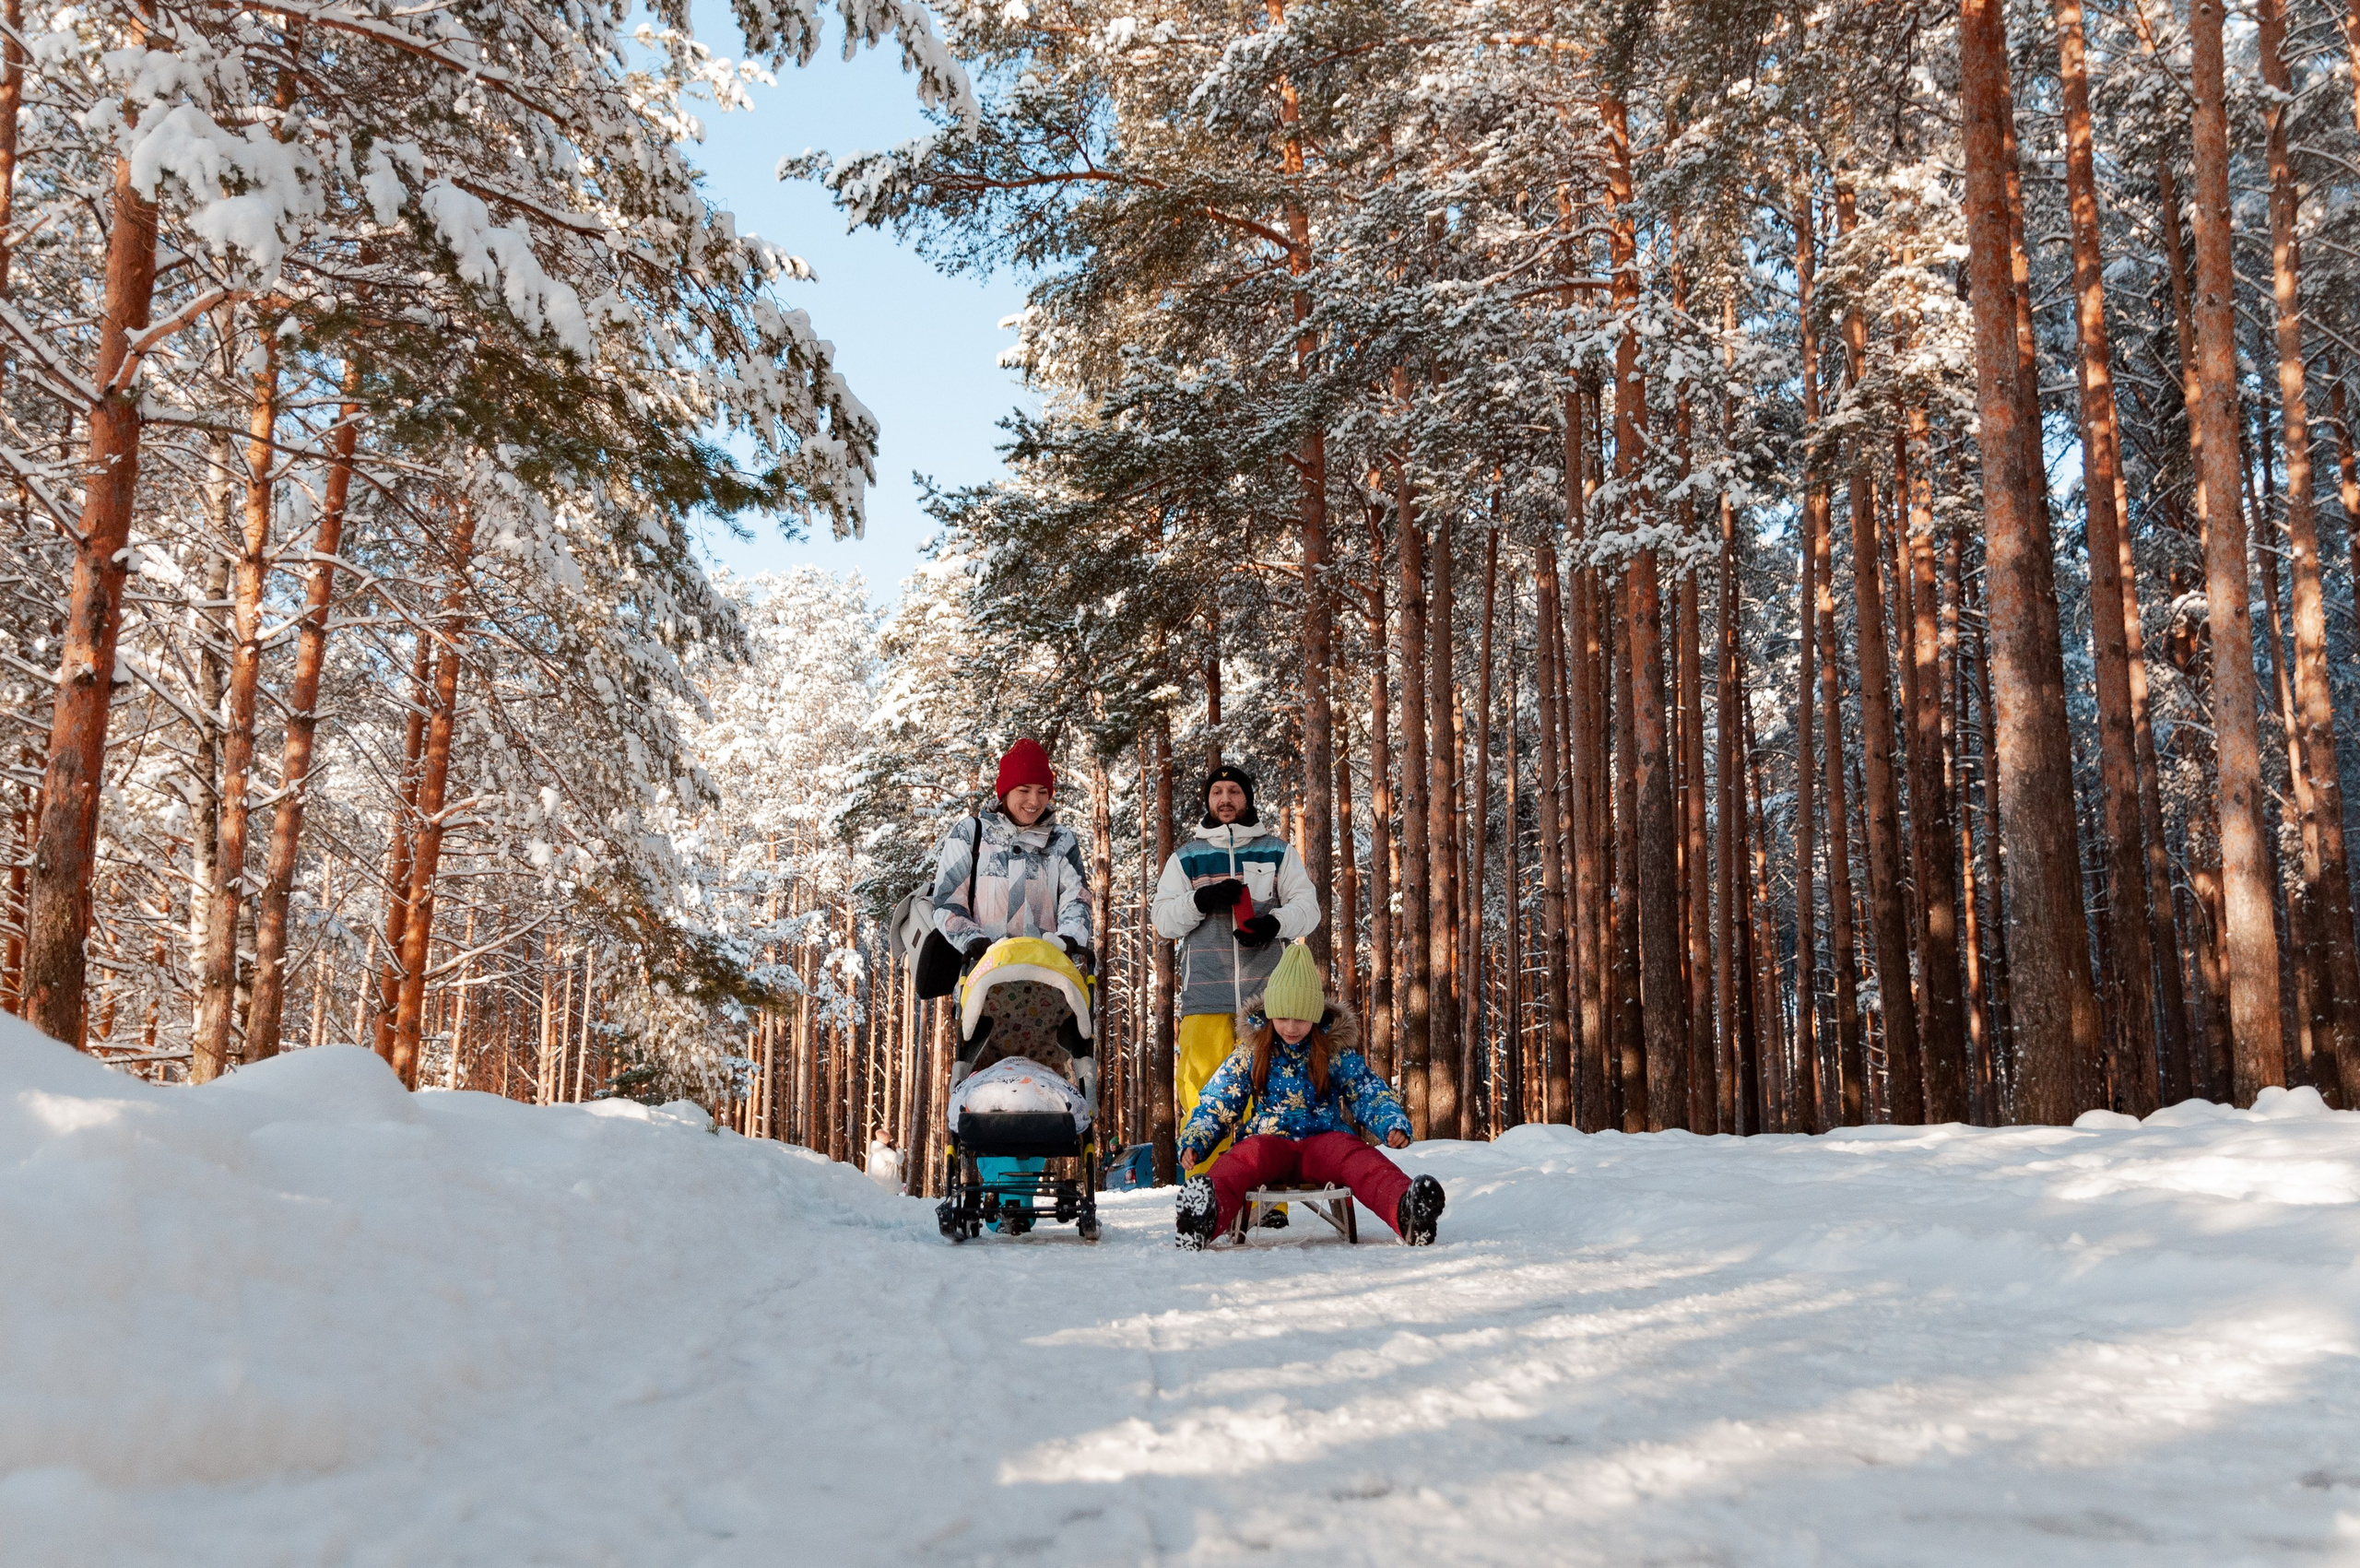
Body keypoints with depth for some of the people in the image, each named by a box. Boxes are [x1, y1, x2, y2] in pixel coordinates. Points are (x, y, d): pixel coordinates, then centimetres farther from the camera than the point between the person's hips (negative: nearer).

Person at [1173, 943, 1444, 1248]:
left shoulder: (1337, 1050, 10)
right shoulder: (1251, 1050, 12)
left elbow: (1370, 1094, 10)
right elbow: (1217, 1102, 15)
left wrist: (1394, 1125, -12)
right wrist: (1194, 1140, -4)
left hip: (1324, 1140, 0)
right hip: (1269, 1140, 0)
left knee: (1355, 1156, -34)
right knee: (1249, 1155, -36)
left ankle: (1406, 1211, -65)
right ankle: (1208, 1216, -69)